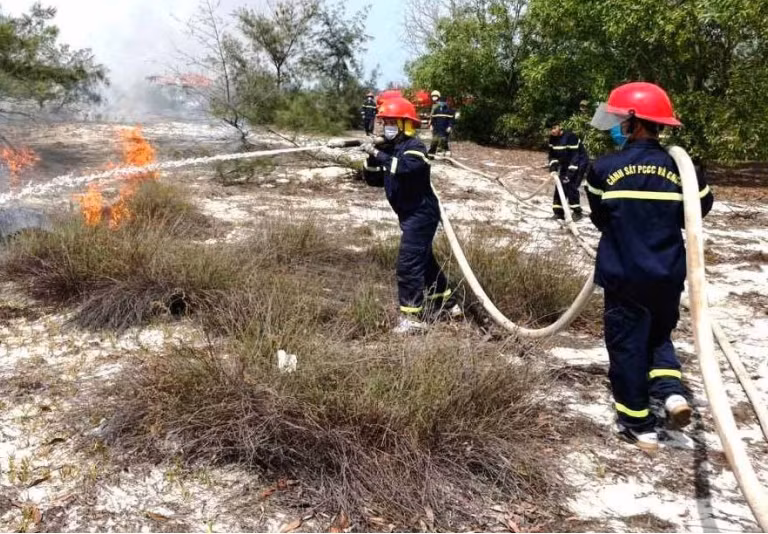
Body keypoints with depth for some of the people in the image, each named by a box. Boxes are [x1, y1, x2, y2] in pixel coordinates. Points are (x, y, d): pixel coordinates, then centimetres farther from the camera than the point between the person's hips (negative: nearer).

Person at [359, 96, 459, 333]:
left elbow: (403, 167, -37)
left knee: (408, 263, -12)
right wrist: (370, 164, -8)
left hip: (422, 214, -10)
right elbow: (379, 180, 9)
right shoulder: (389, 148, 9)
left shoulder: (415, 147, -17)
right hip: (409, 214, 10)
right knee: (424, 259, 20)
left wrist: (377, 154, -32)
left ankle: (413, 317, -6)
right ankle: (446, 302, 36)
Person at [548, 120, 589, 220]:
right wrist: (553, 165, -13)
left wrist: (570, 172, -33)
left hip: (579, 163, -8)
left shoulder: (570, 137, -27)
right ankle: (558, 211, 10)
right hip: (565, 164, 8)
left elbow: (575, 155, -28)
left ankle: (577, 211, -6)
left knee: (571, 186, -18)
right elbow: (552, 154, 6)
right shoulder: (553, 138, -4)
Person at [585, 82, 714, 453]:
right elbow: (702, 207, 12)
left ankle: (638, 425, 16)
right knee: (658, 334, 26)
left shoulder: (605, 169, -11)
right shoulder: (680, 168, -5)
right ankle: (671, 391, 6)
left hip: (624, 276, -3)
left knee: (627, 345, 9)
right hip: (668, 275, 3)